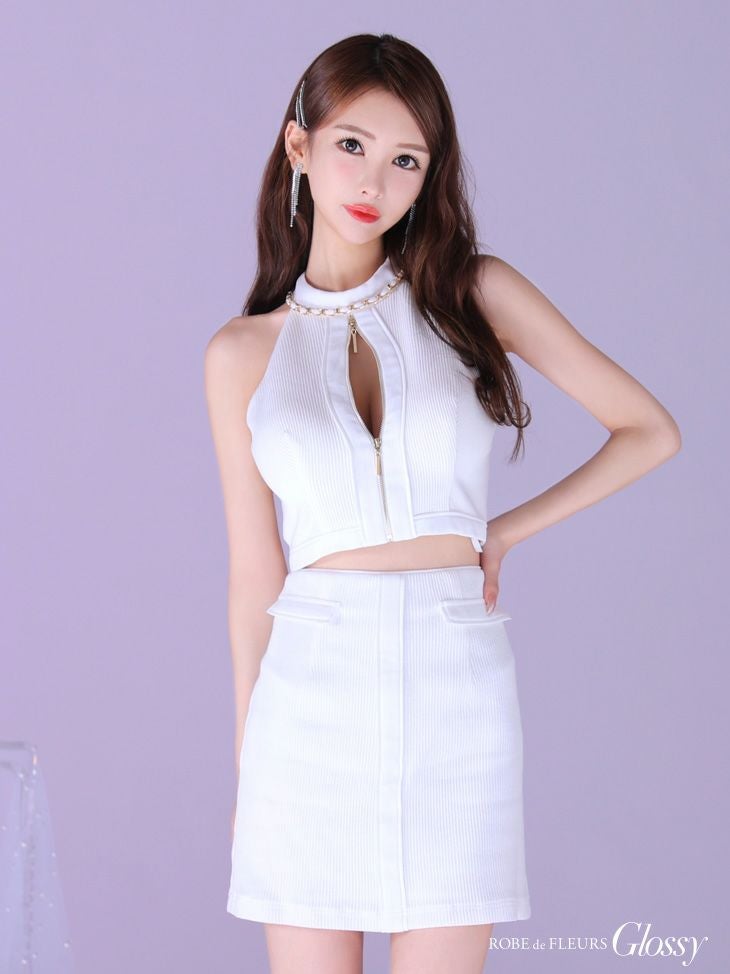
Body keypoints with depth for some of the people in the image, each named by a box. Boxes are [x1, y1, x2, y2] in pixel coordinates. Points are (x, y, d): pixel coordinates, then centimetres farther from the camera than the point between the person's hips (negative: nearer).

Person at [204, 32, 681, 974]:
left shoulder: (475, 293, 4)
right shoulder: (243, 354, 6)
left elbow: (650, 430, 8)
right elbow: (254, 575, 8)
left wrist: (510, 529, -1)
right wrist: (245, 770, 10)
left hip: (456, 691, 0)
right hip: (311, 693, 1)